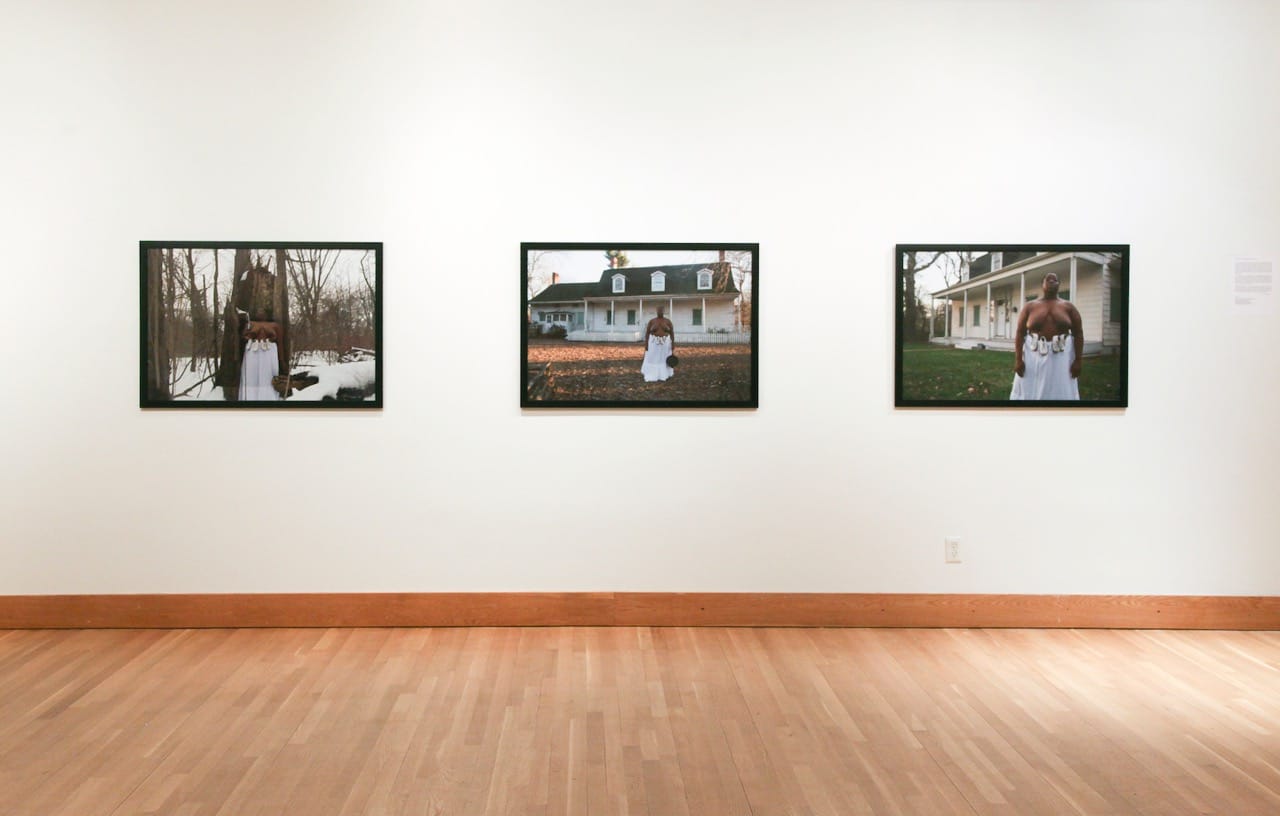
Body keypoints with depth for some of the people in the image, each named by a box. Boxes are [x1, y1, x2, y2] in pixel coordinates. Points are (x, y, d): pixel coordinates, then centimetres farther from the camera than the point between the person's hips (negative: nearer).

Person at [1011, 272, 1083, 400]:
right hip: (1034, 356, 0)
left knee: (1060, 392, 2)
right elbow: (1020, 333, -1)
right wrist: (1018, 359, -10)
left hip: (1060, 357, 0)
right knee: (1031, 392, 3)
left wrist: (1078, 360, -6)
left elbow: (1078, 333, 2)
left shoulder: (1068, 307, 6)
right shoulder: (1030, 307, 4)